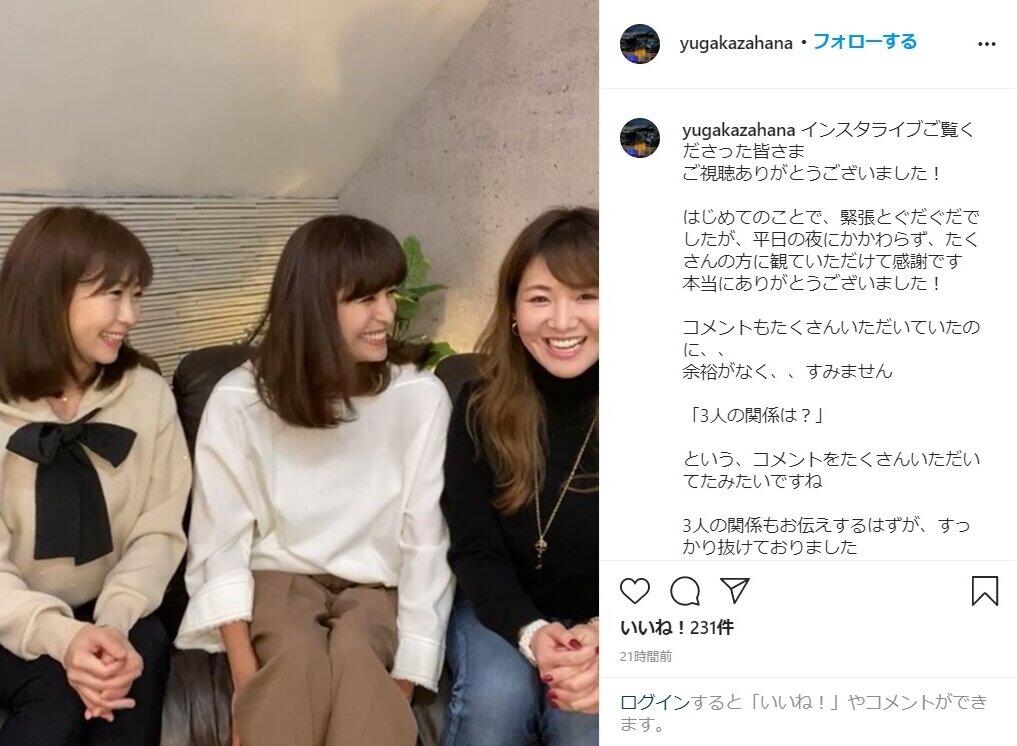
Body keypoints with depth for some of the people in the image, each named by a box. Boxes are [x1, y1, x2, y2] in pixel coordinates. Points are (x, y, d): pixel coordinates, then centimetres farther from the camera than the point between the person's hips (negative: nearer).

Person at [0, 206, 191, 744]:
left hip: (102, 614, 2)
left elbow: (159, 530, -4)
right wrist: (61, 636, -31)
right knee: (55, 691, -30)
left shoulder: (148, 395, -1)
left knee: (145, 649, -28)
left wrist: (116, 620, -23)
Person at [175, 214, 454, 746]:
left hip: (377, 587, 0)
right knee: (297, 660, -32)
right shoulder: (238, 400, -10)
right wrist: (248, 685, -18)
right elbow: (222, 545, -8)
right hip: (278, 577, 0)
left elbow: (426, 545, -10)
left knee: (356, 658, -32)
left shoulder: (421, 397, -12)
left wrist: (403, 684, -15)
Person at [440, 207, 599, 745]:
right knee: (497, 697, -28)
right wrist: (532, 634, -27)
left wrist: (602, 634, -32)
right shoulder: (481, 407, -8)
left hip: (606, 623, -1)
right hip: (504, 611, 1)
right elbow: (475, 550, -7)